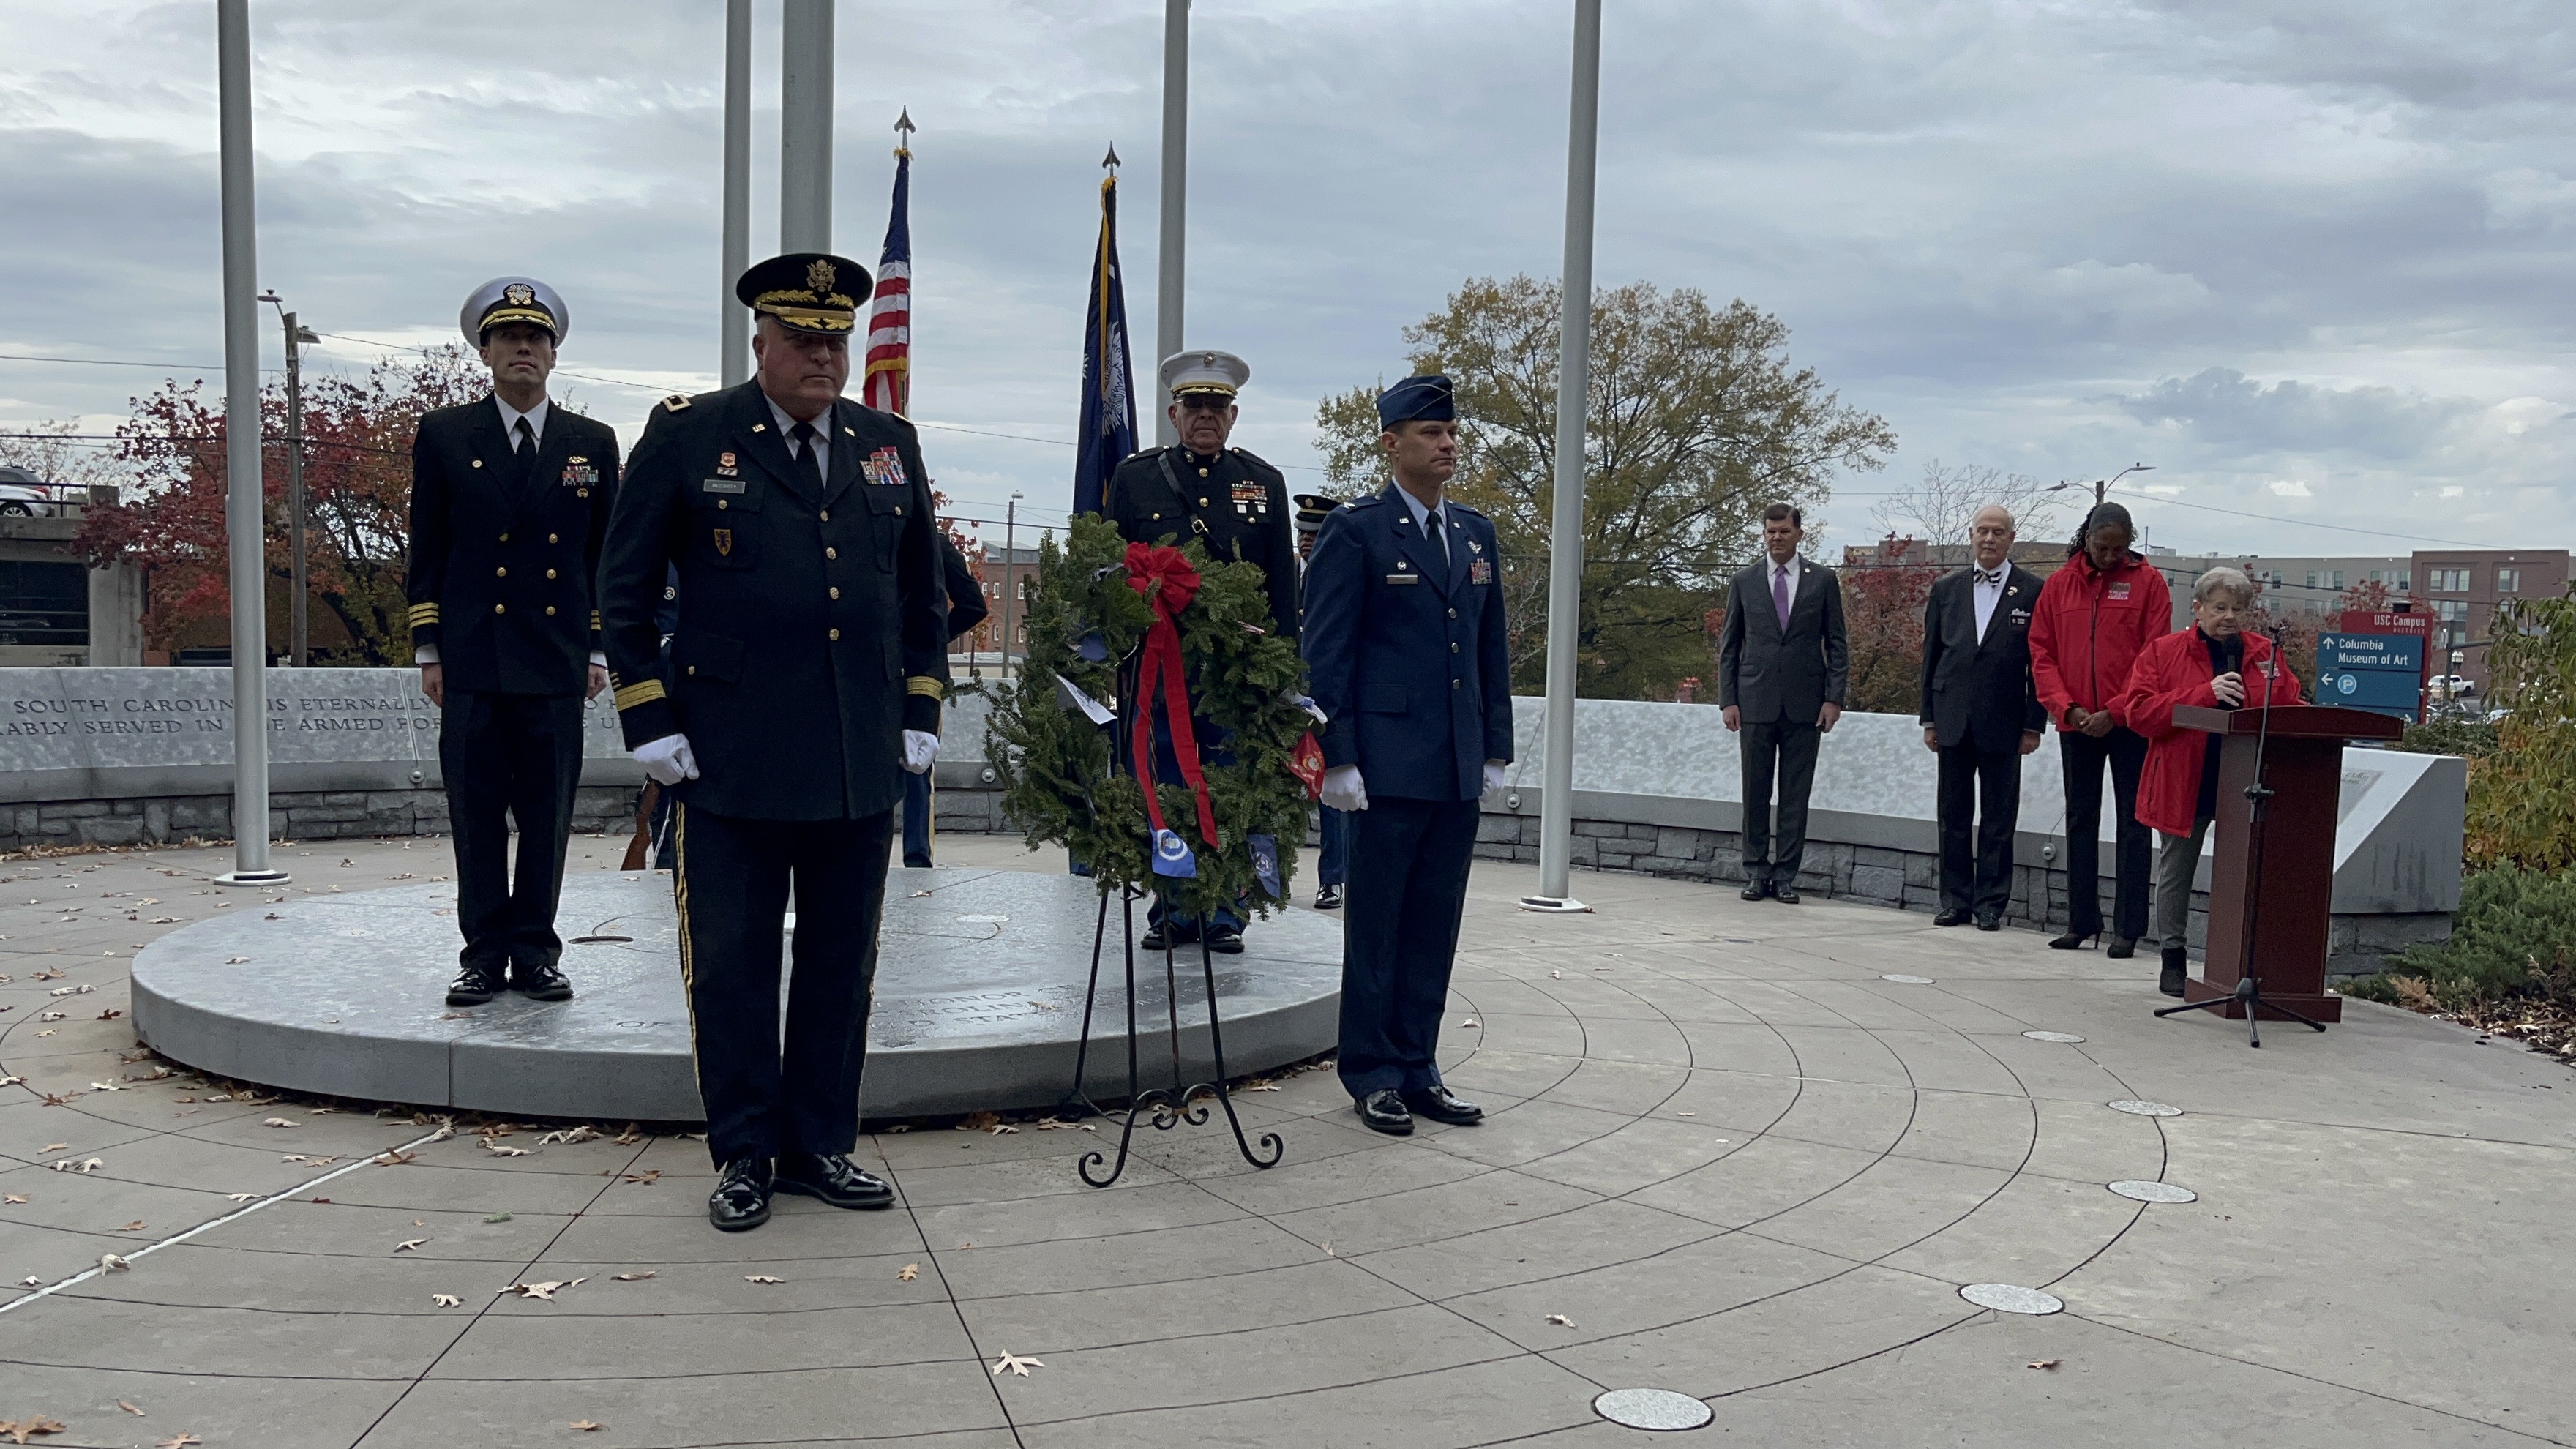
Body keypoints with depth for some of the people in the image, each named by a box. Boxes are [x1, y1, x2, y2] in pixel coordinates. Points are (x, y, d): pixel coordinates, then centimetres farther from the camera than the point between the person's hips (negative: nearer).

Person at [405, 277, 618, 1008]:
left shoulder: (593, 443, 9)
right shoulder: (444, 435, 7)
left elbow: (606, 556, 11)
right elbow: (427, 550, 7)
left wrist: (600, 649, 5)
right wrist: (428, 648, 2)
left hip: (558, 664, 1)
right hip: (473, 664, -1)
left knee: (549, 817, 4)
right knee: (477, 816, 3)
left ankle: (535, 953, 14)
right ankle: (485, 954, 12)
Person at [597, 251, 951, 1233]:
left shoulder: (890, 447, 11)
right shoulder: (686, 437, 0)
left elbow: (923, 595, 18)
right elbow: (624, 590, 2)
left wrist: (920, 713, 11)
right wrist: (648, 724, -3)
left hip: (863, 766, 4)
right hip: (731, 764, -3)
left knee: (841, 964, 11)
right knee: (731, 966, 4)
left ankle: (819, 1148, 24)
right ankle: (744, 1156, 18)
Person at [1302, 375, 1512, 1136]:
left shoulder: (1476, 533, 15)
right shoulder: (1355, 529, -4)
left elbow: (1492, 649, 17)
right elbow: (1327, 652, -7)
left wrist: (1496, 750, 11)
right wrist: (1337, 756, -13)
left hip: (1460, 768, 6)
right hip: (1389, 763, -6)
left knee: (1435, 925, 10)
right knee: (1376, 924, 3)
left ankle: (1416, 1068, 19)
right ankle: (1373, 1075, 12)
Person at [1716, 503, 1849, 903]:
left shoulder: (1823, 580, 6)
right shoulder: (1744, 582, 8)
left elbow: (1836, 643, 6)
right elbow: (1729, 646, 9)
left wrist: (1834, 697, -3)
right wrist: (1728, 700, 1)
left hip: (1805, 704, -1)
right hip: (1756, 703, 1)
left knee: (1796, 796, 2)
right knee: (1755, 794, 4)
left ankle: (1786, 876, 8)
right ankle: (1757, 873, 12)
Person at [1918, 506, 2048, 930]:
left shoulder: (2033, 592, 0)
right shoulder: (1946, 590, 10)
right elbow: (1931, 656, 11)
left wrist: (2034, 724, -5)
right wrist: (1929, 718, 7)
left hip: (2003, 724, -3)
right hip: (1953, 721, 3)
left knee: (1998, 821, 3)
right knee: (1953, 817, 7)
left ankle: (1991, 904, 10)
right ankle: (1956, 902, 14)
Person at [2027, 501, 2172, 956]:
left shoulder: (2148, 582, -1)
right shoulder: (2059, 585, 6)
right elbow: (2041, 653, 5)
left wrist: (2115, 711, -13)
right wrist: (2067, 708, -8)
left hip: (2129, 723, -3)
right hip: (2076, 724, 3)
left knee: (2132, 823, 1)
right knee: (2080, 820, 9)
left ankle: (2128, 928, 4)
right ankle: (2081, 922, 16)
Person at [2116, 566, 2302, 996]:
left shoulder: (2264, 653, 9)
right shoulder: (2163, 652, 0)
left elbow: (2292, 709, 10)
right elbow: (2139, 713, -12)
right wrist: (2207, 693, -19)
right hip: (2183, 784, -1)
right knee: (2176, 872, 9)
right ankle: (2174, 960, 21)